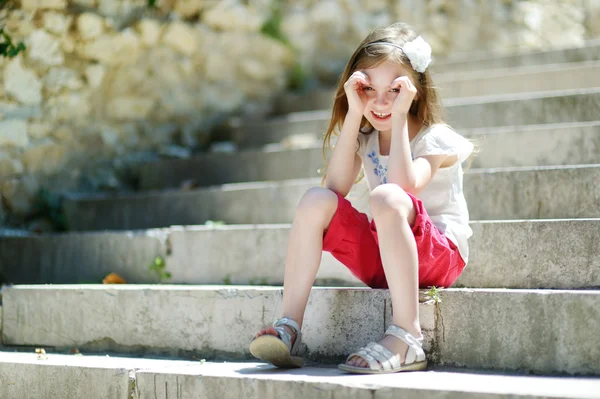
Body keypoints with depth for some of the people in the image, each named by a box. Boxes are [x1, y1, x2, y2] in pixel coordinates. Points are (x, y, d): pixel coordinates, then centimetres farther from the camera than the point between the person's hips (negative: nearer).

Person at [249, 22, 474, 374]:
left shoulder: (435, 139, -7)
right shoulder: (366, 138, 9)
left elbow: (404, 186, -29)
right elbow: (336, 188, -11)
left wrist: (400, 115, -24)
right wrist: (354, 114, -13)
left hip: (439, 255, -6)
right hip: (380, 259, 6)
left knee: (385, 197, -35)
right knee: (316, 201, -16)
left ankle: (407, 340, -39)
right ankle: (290, 329, -22)